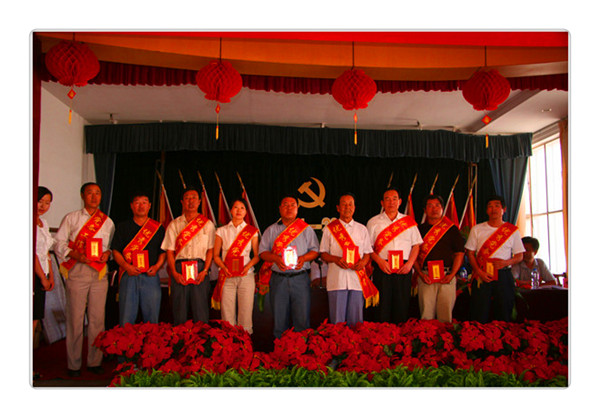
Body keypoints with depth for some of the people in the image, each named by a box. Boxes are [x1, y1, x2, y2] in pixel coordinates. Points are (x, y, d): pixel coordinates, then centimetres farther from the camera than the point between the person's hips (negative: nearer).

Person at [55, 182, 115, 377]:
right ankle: (74, 364, 9)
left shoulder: (107, 221, 15)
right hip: (77, 271, -2)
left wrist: (108, 253, -3)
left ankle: (95, 361, 12)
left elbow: (112, 245, 19)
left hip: (99, 272, 2)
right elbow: (60, 243, 5)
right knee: (75, 318, -3)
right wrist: (76, 255, -11)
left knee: (97, 318, 2)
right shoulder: (71, 218, 10)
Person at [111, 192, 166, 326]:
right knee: (126, 318, 0)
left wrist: (157, 266, -7)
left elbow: (163, 251, 10)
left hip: (150, 276, 1)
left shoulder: (158, 228, 11)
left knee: (152, 318, 3)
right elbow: (115, 251, 6)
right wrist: (126, 266, -10)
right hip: (129, 276, 0)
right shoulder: (123, 227, 10)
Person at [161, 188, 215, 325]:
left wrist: (205, 271, -7)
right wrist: (174, 273, -6)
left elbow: (210, 250, 6)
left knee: (201, 311, -3)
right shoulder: (174, 225, 13)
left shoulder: (208, 224, 10)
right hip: (179, 269, 1)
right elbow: (170, 251, 7)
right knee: (179, 310, 1)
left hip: (200, 269, -1)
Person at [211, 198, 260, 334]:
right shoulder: (222, 231, 9)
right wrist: (224, 267, -9)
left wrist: (248, 266, -10)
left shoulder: (252, 231, 8)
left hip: (246, 275, 0)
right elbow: (216, 255, 8)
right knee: (227, 312, -2)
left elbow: (257, 255, 8)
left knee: (245, 311, -1)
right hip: (227, 276, 0)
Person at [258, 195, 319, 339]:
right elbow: (262, 252, 8)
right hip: (278, 278, 1)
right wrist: (276, 258, -12)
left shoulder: (306, 229, 11)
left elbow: (315, 251, 8)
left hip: (300, 278, -1)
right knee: (279, 317, 4)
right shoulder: (271, 230, 13)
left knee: (302, 317, -3)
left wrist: (303, 258, -12)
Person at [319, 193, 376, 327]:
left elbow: (368, 252, 15)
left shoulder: (362, 229, 14)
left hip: (357, 280, 2)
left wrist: (364, 261, -7)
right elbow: (323, 254, 7)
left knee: (356, 319, 3)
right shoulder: (329, 228, 8)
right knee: (337, 320, 0)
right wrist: (336, 259, -13)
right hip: (336, 280, -2)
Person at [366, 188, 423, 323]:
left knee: (402, 306, 2)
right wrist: (380, 261, -11)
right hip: (382, 268, -1)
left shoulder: (409, 222, 13)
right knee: (382, 305, -3)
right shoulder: (373, 222, 8)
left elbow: (416, 245, 11)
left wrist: (410, 263, -4)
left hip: (404, 270, 2)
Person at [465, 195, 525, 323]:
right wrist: (479, 272, -9)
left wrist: (506, 262, -11)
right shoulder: (477, 229, 7)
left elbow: (519, 256, 10)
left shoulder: (512, 231, 8)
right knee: (479, 317, -3)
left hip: (504, 275, 1)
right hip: (481, 276, -1)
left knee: (504, 314, 3)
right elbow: (470, 253, 6)